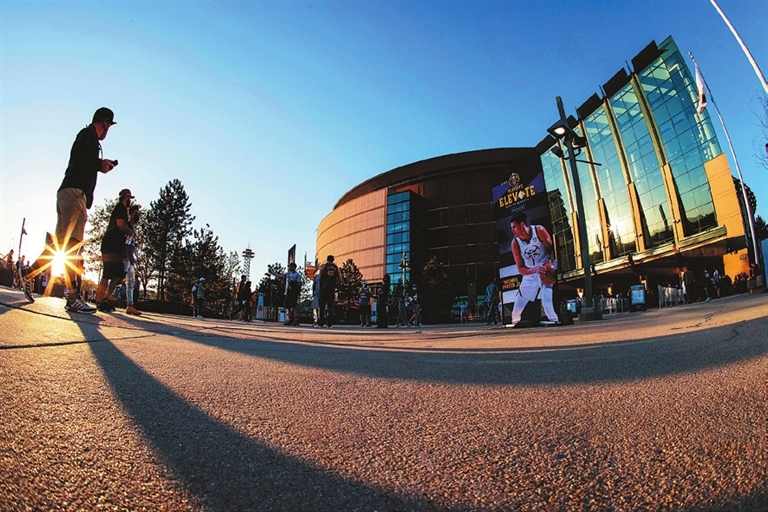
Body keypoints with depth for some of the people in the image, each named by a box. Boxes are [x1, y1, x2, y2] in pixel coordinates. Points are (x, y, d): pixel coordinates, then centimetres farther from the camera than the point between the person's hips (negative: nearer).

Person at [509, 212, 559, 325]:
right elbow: (520, 269, -16)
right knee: (518, 305, 8)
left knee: (547, 302, -26)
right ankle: (515, 323, 27)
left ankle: (556, 322, -16)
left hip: (546, 271, -3)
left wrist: (551, 263, -29)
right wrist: (536, 269, -36)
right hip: (530, 273, 3)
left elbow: (551, 248, -8)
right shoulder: (515, 243, -14)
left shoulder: (539, 231, -19)